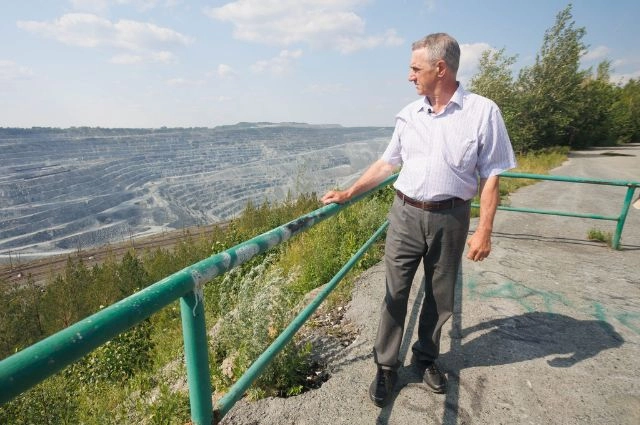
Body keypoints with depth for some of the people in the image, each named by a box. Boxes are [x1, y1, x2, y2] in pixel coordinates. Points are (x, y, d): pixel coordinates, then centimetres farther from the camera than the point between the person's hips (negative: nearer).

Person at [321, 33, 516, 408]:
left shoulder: (483, 112, -5)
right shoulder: (409, 114, 6)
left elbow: (490, 176, -4)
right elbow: (387, 163, 12)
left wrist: (484, 230, -9)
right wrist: (349, 193, 7)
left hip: (450, 219, -2)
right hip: (406, 214, 2)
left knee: (440, 297, 13)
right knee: (395, 294, 6)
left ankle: (427, 358, 36)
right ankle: (387, 367, 22)